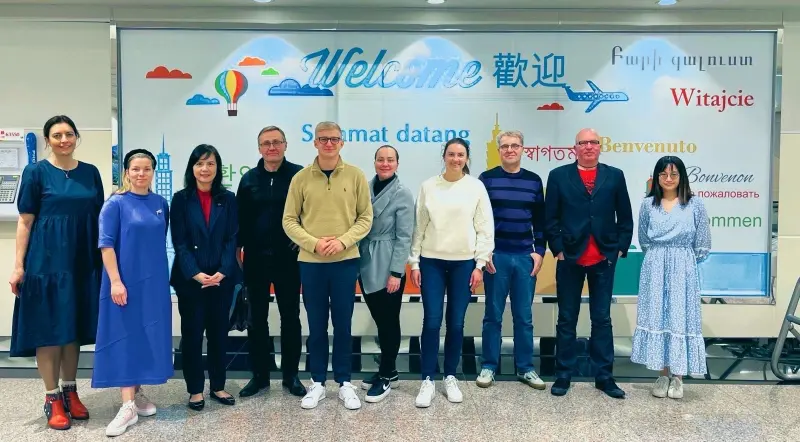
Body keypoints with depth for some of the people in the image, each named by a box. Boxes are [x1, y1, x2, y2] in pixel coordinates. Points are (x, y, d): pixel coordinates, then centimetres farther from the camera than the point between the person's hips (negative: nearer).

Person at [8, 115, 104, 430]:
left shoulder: (90, 172, 8)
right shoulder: (36, 172, -2)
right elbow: (25, 221, -4)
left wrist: (104, 258, 7)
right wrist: (19, 266, -8)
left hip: (83, 261, 4)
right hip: (47, 260, -4)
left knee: (75, 326, 11)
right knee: (49, 328, 3)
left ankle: (70, 392, 25)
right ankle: (52, 399, 14)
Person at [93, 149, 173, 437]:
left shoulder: (160, 203, 7)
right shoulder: (115, 204, -5)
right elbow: (106, 244, -9)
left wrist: (164, 277, 12)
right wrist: (115, 281, -16)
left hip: (154, 282, 5)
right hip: (125, 282, -4)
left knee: (149, 335, 9)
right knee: (126, 337, -2)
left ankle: (137, 392, 25)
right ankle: (128, 405, 1)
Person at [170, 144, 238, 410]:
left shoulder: (227, 199, 6)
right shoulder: (181, 199, 2)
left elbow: (232, 239, 1)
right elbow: (179, 242, -3)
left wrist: (222, 272, -12)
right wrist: (195, 273, -14)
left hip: (222, 278, 2)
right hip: (189, 278, -1)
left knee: (219, 332, 9)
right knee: (192, 333, 4)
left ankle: (218, 386, 22)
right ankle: (195, 389, 16)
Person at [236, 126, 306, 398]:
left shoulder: (299, 175, -4)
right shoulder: (249, 179, 5)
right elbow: (240, 219, 6)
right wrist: (236, 251, 1)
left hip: (288, 258, -2)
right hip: (255, 259, 2)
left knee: (290, 317, 8)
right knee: (257, 318, 9)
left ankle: (291, 375, 20)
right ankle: (259, 375, 22)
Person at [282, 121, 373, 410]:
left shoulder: (355, 176, 0)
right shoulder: (301, 178, 0)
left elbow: (365, 218, 1)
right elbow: (289, 220, 0)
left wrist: (343, 241, -13)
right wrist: (313, 243, -13)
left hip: (345, 261, 0)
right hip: (310, 262, 1)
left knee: (343, 325, 8)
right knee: (316, 325, 10)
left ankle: (344, 383, 22)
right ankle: (317, 383, 23)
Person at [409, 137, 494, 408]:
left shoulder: (476, 187, 1)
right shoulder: (428, 186, 2)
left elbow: (485, 228, 1)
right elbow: (419, 227, 4)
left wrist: (480, 264, -3)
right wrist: (414, 263, 1)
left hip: (464, 262, 0)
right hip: (431, 261, 0)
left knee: (456, 323, 6)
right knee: (431, 322, -2)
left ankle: (450, 377, 22)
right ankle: (427, 380, 10)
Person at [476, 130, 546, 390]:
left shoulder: (534, 181, 8)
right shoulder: (486, 179, 1)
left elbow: (540, 220, 10)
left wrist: (539, 251, 2)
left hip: (525, 257, 2)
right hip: (496, 255, -2)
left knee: (524, 316, 8)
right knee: (493, 315, 5)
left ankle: (525, 368, 19)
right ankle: (489, 367, 16)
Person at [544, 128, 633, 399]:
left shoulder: (615, 176, 7)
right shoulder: (558, 176, 3)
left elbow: (625, 218, 8)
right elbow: (550, 218, 1)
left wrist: (620, 249, 1)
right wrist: (558, 249, -5)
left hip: (604, 259, 1)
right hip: (569, 258, -1)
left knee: (602, 319, 9)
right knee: (567, 320, 8)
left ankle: (604, 377, 19)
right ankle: (563, 375, 18)